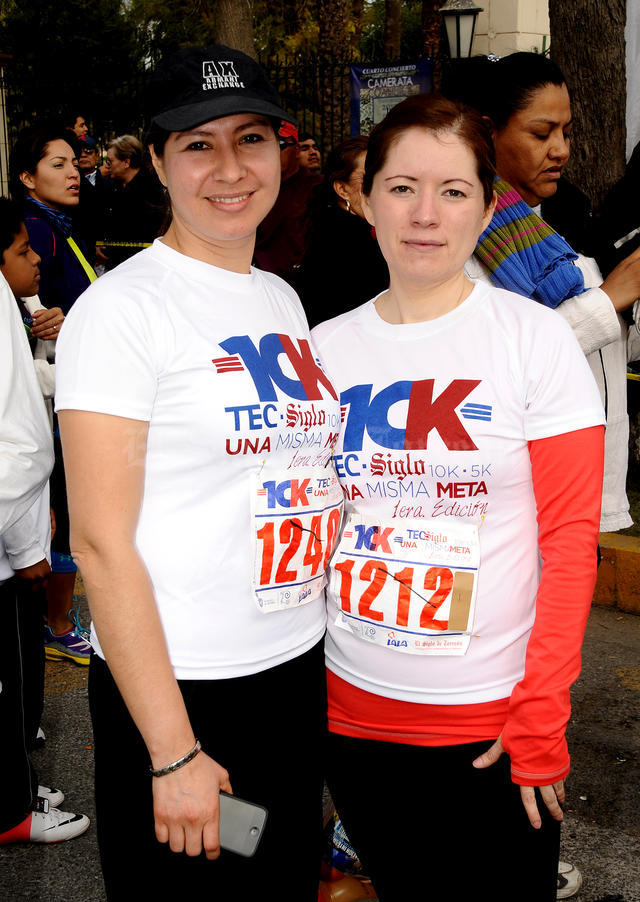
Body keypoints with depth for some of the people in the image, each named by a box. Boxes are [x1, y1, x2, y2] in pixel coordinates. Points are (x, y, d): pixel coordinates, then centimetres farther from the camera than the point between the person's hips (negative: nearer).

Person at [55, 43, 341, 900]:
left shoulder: (282, 299, 9)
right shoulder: (122, 307, -13)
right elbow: (100, 541, -16)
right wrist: (173, 753, -18)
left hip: (301, 670, 7)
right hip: (177, 687, -7)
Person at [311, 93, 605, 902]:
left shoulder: (534, 337, -7)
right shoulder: (325, 347, 3)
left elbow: (570, 539, -8)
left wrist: (542, 715, -12)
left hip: (492, 721, -3)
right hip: (354, 708, 3)